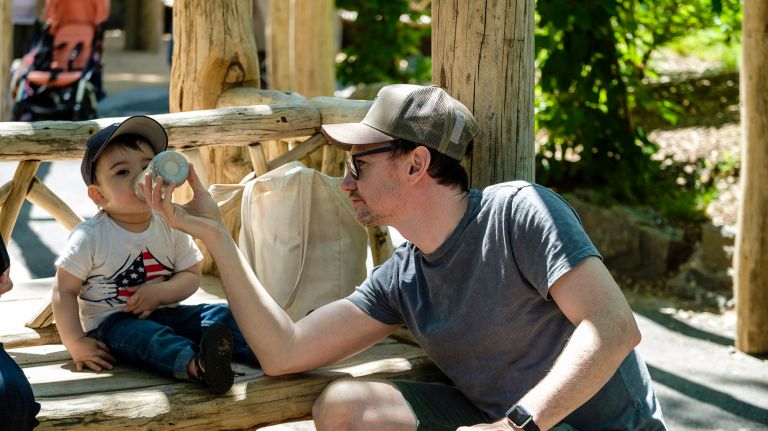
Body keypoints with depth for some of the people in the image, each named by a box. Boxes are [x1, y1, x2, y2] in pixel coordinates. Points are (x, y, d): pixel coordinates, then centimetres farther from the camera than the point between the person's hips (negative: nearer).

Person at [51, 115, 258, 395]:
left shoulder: (172, 227, 0)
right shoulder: (90, 237, -11)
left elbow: (191, 276, 4)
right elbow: (64, 290, -8)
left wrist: (159, 293, -17)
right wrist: (75, 343, -17)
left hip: (163, 312, 6)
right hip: (110, 322, -5)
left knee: (220, 314, -13)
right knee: (139, 334, -37)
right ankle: (196, 364, -63)